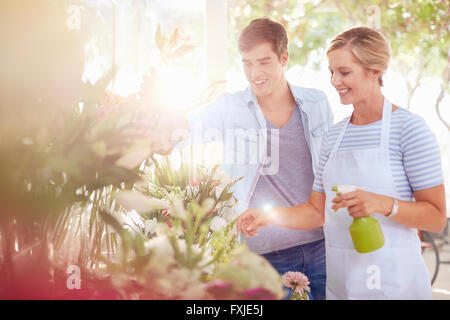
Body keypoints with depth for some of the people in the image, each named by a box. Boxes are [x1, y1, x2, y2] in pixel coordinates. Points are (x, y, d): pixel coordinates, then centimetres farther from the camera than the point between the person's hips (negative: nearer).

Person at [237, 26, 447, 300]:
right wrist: (268, 217, -4)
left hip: (393, 280, -5)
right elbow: (318, 210, 9)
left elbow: (437, 218, -11)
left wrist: (384, 204, -27)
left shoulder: (409, 128, -9)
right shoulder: (335, 135, 9)